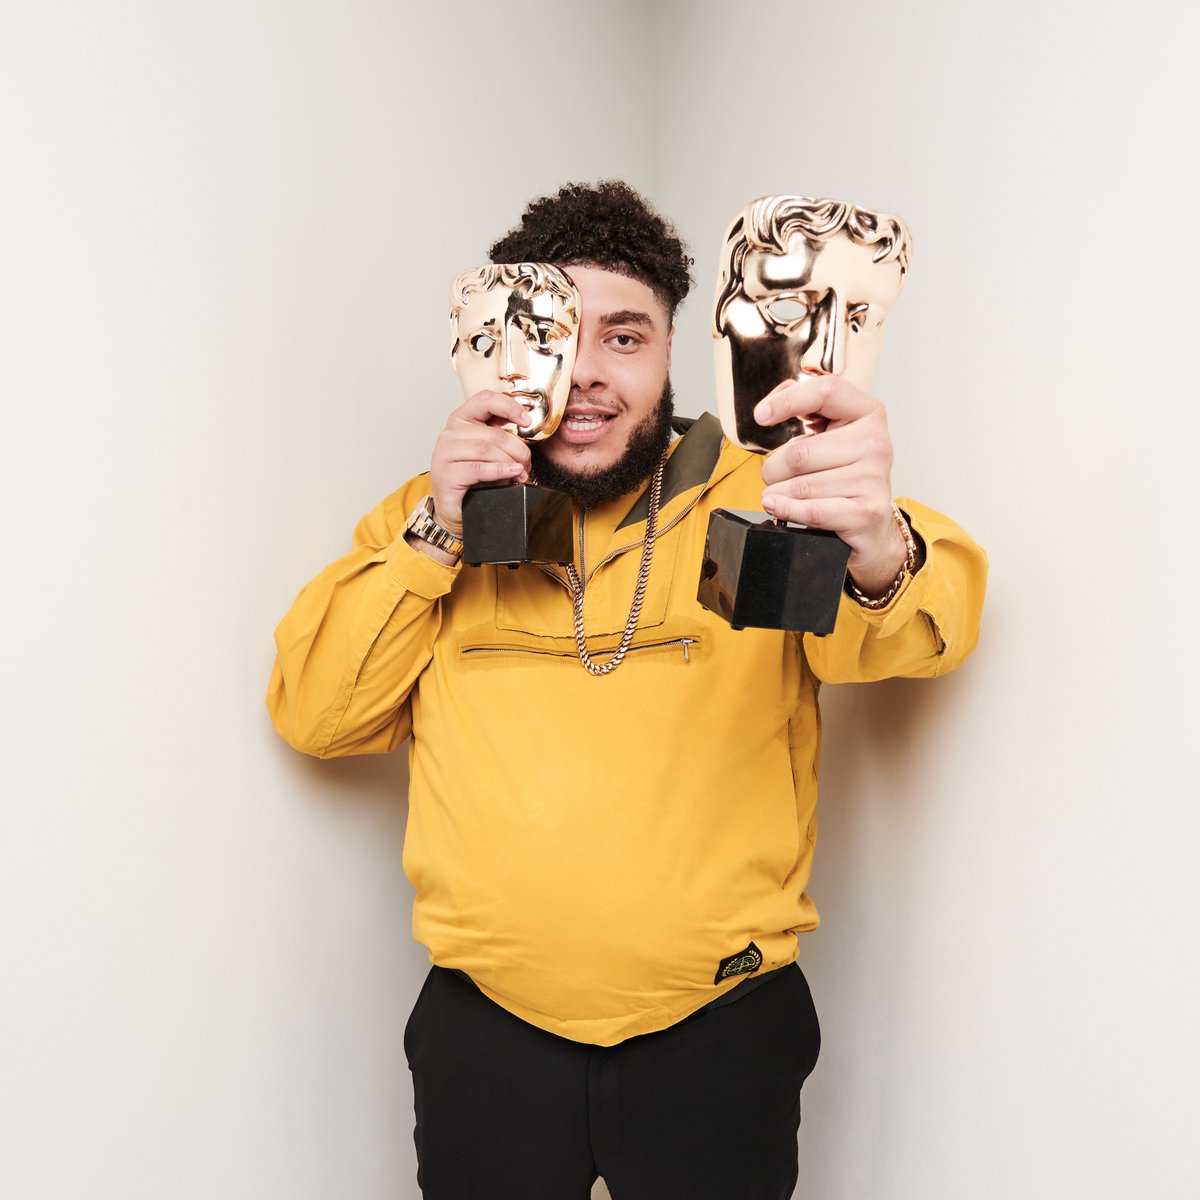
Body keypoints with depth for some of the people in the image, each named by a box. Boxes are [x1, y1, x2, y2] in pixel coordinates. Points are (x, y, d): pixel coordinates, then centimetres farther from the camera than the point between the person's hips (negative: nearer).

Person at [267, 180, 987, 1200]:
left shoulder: (754, 504, -6)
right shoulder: (433, 517, 3)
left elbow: (906, 630, -21)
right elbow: (312, 715, -2)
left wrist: (877, 551, -44)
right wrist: (433, 536, -14)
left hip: (720, 1037, -1)